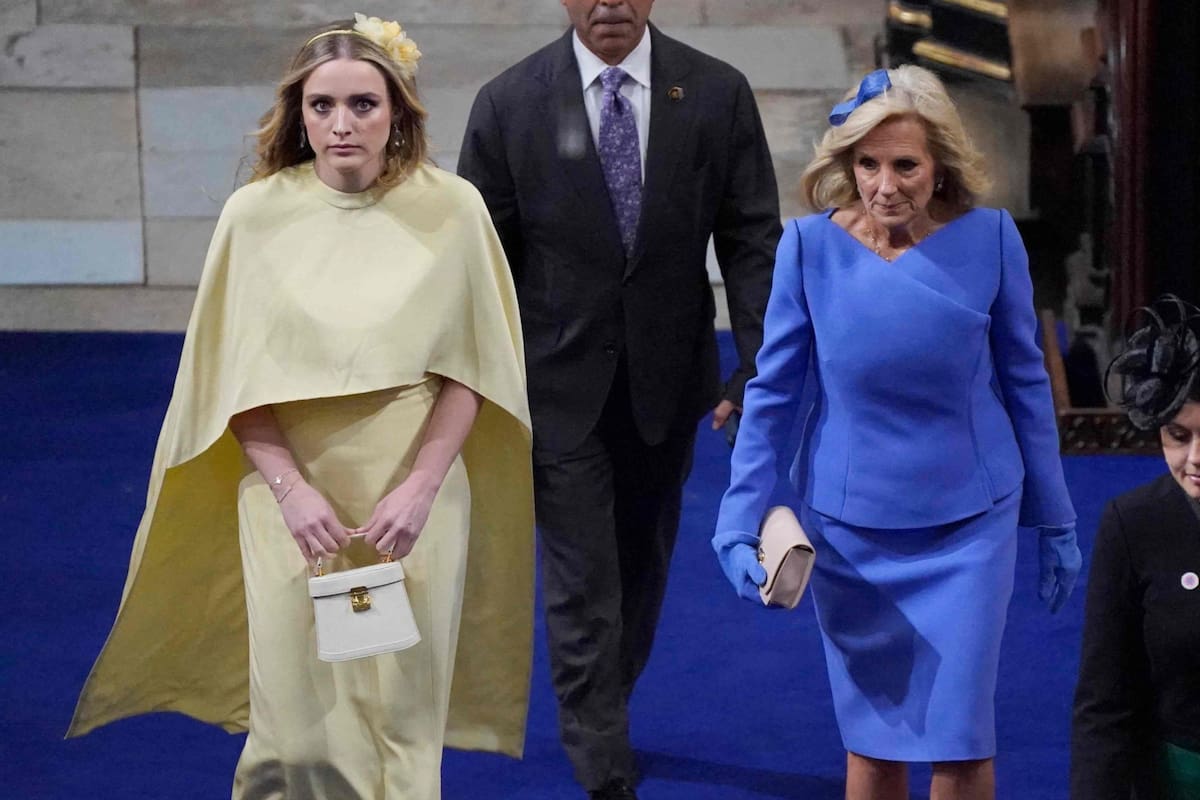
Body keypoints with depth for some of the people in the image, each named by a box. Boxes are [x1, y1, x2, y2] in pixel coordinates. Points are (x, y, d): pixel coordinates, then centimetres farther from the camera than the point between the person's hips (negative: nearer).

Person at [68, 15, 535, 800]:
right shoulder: (255, 214, -4)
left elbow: (467, 368, -1)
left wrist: (419, 488, -10)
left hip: (414, 501, 0)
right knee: (300, 725, 0)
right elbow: (235, 378, -1)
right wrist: (292, 490, -11)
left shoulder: (451, 209, -4)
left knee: (403, 720, 4)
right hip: (293, 502, 0)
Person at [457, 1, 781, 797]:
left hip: (668, 380, 2)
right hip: (560, 384, -2)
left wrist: (758, 370, -12)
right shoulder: (510, 103, -8)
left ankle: (601, 715, 40)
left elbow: (753, 243, -4)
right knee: (583, 588, -2)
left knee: (643, 571, 18)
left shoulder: (718, 95, -6)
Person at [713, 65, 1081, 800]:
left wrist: (1055, 523, 7)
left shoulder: (990, 239, -9)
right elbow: (774, 391, -2)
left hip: (969, 526, -1)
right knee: (872, 740, 10)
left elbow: (1024, 382, 1)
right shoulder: (811, 245, -10)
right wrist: (740, 524, -7)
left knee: (960, 740, -1)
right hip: (850, 529, 1)